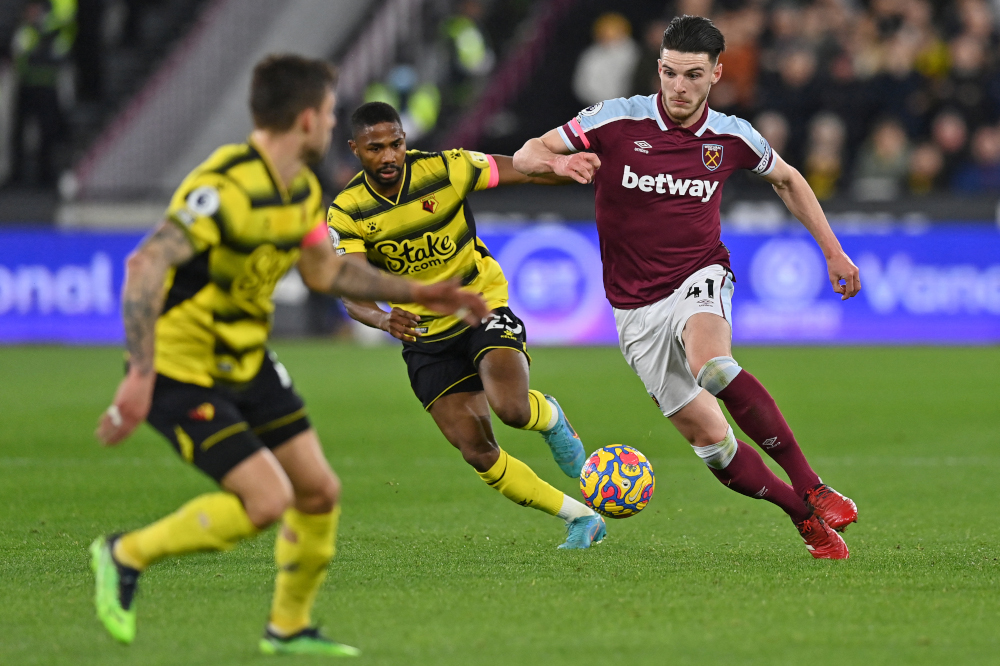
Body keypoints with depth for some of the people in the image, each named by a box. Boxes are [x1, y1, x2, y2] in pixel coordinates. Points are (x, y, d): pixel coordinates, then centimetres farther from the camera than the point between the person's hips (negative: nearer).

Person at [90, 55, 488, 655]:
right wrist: (140, 375, -38)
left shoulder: (302, 189, 3)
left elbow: (324, 269, 19)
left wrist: (418, 293, 15)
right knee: (268, 499, -17)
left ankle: (288, 628, 26)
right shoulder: (228, 189, -28)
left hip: (246, 362, 9)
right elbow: (145, 266, -34)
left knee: (319, 492, 6)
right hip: (182, 371, -9)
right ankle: (126, 555, 2)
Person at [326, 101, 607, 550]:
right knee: (478, 453, -6)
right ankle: (580, 518, 9)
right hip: (425, 336, 2)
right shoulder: (346, 213, -13)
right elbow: (351, 292, -22)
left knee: (511, 408, -29)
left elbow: (525, 171, -5)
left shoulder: (444, 169, -15)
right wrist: (383, 319, -44)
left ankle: (550, 418, 10)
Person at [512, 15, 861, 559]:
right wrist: (557, 162, -30)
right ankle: (805, 518, 12)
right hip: (635, 307, 1)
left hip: (699, 281, -1)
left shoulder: (731, 137, -2)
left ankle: (812, 490, -32)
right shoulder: (617, 120, -8)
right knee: (710, 441, -6)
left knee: (714, 368, -36)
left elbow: (786, 179, 19)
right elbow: (525, 156, -7)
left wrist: (832, 251, 17)